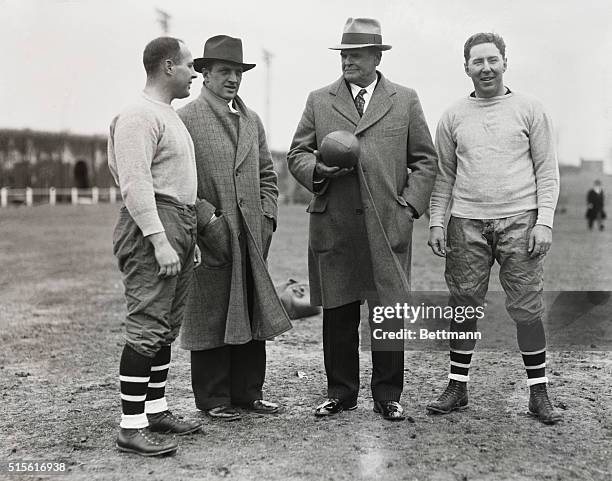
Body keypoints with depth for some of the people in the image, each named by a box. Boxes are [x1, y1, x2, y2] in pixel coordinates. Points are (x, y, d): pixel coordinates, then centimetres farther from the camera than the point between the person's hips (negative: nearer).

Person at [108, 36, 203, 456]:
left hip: (180, 228, 10)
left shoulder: (171, 117, 21)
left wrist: (189, 239, 19)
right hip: (152, 225, -10)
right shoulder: (139, 117, -10)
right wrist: (159, 241, -25)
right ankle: (132, 427, -7)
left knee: (166, 328, 13)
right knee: (146, 328, -11)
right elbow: (135, 183, -19)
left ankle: (156, 409, 22)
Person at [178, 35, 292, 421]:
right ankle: (213, 399, 12)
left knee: (253, 315, 9)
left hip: (253, 237, 6)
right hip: (211, 237, -6)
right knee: (211, 317, 1)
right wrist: (208, 220, -14)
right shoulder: (186, 119, -4)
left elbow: (267, 175, 20)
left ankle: (248, 392, 21)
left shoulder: (252, 120, 17)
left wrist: (267, 217, 7)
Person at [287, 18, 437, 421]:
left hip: (388, 224, -1)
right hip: (333, 225, 1)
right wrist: (318, 169, -9)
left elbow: (425, 160, 11)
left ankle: (388, 396, 14)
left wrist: (410, 204, 0)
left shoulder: (405, 101, 11)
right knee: (338, 313, 6)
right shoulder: (319, 101, 12)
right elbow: (297, 154, 13)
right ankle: (341, 392, 19)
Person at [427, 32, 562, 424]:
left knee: (527, 309, -1)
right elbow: (444, 174, 12)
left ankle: (539, 392, 10)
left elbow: (547, 170, 3)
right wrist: (436, 221, 3)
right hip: (466, 224, 2)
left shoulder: (530, 109, 5)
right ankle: (458, 388, 15)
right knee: (464, 306, 4)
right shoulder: (453, 117, 10)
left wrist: (544, 221, -6)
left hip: (519, 221, -2)